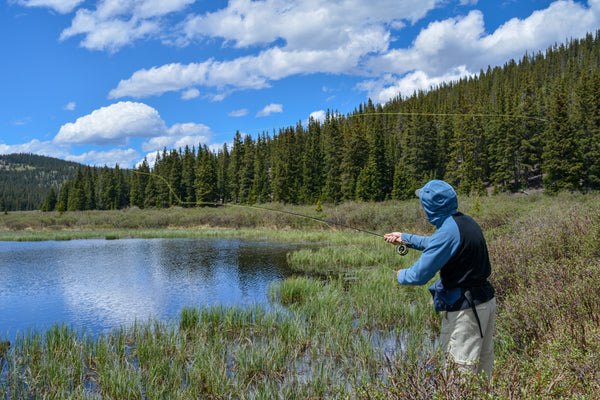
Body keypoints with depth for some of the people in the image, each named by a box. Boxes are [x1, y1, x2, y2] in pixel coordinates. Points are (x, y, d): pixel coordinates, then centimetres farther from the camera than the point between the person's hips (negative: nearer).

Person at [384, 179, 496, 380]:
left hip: (465, 309, -9)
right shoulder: (466, 221, 6)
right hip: (486, 301, 9)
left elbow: (420, 275, -21)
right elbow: (436, 244, 26)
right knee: (482, 367, 18)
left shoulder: (448, 231, -22)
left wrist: (401, 275, 0)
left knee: (462, 369, -2)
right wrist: (404, 238, 30)